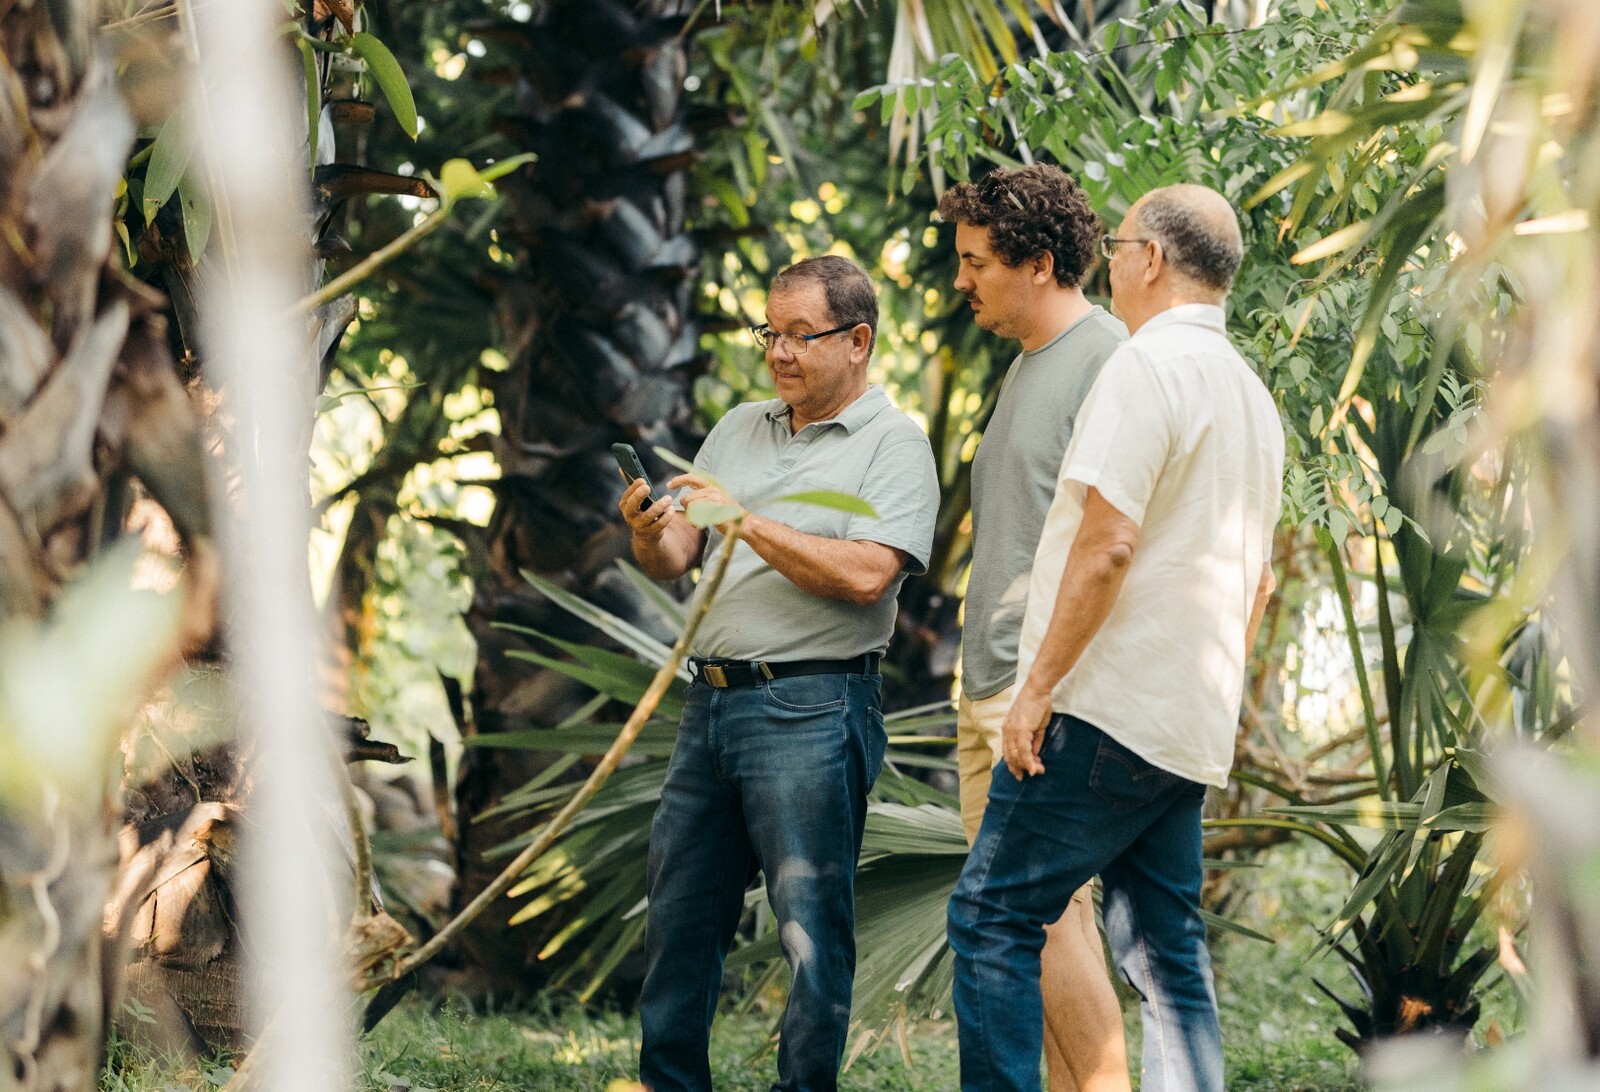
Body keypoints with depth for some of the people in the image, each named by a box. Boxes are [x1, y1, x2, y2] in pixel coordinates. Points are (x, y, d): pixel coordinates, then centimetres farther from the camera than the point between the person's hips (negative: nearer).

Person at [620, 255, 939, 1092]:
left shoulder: (893, 443, -4)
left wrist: (747, 521, -18)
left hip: (809, 711, -7)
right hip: (712, 700, 7)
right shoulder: (739, 430, 16)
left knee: (812, 922, -4)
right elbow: (677, 561, 13)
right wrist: (650, 533, -10)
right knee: (680, 912, 11)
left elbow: (865, 575, -18)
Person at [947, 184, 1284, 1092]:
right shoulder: (1254, 396, 19)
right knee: (1168, 950, 8)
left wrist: (1038, 687, -15)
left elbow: (1109, 543, -18)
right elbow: (1257, 579, 24)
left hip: (1110, 704, -9)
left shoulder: (1148, 367, -10)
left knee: (994, 916, -5)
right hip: (1193, 728, 9)